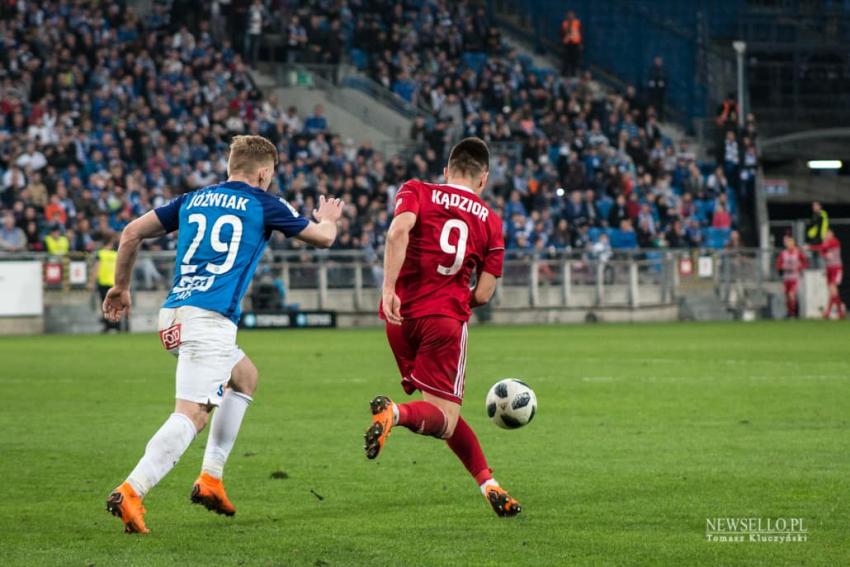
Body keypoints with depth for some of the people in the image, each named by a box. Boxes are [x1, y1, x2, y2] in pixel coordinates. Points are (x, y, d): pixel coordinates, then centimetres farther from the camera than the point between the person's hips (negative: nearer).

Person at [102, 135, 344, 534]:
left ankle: (210, 479, 20)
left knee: (245, 376, 27)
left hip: (172, 316, 8)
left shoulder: (192, 200, 19)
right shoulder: (263, 205, 6)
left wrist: (121, 286, 28)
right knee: (192, 414, -15)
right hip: (208, 319, -8)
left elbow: (131, 233, 17)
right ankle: (130, 493, -33)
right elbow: (323, 238, 19)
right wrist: (328, 219, 42)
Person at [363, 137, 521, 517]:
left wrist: (389, 289, -19)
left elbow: (398, 230, -15)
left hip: (401, 316, 3)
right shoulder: (490, 221, 11)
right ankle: (395, 412, -37)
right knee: (443, 420, -5)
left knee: (443, 412, 18)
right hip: (447, 317, -3)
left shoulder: (416, 192, 8)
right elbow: (483, 294, 5)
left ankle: (487, 483, 16)